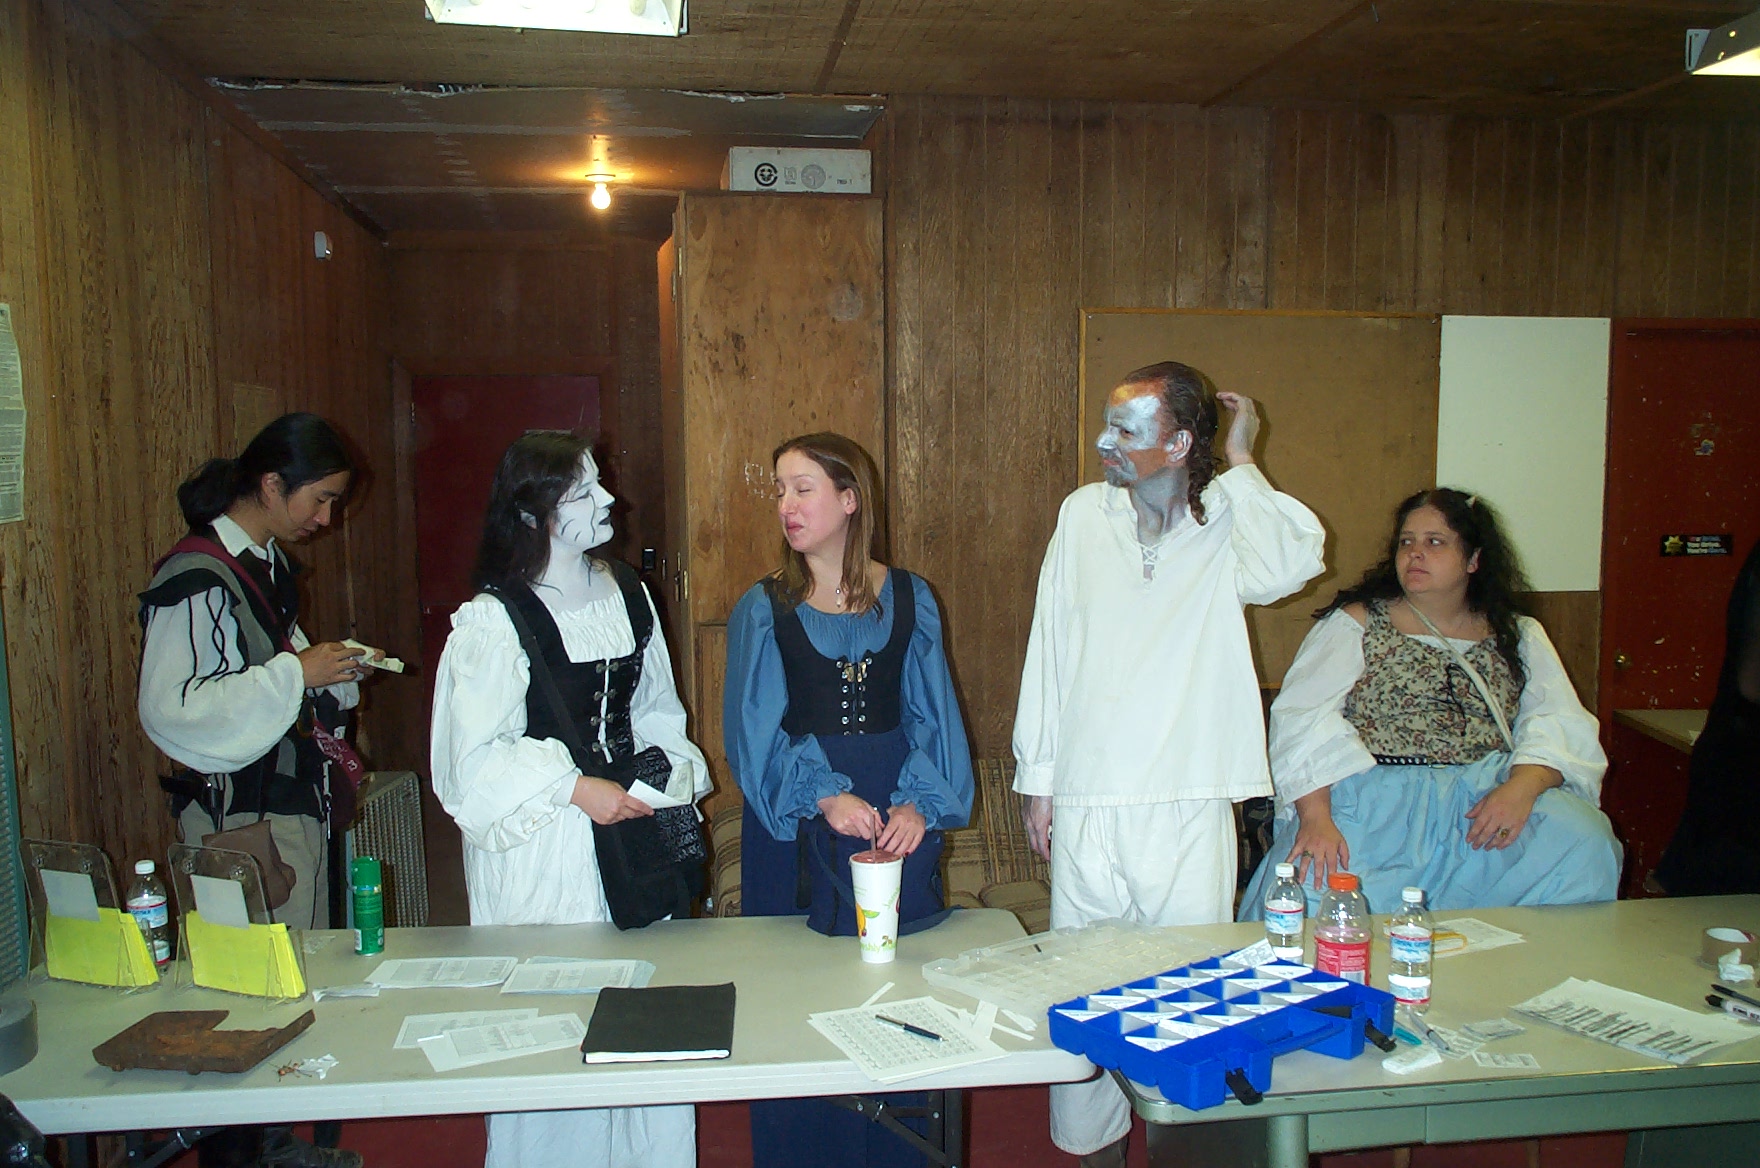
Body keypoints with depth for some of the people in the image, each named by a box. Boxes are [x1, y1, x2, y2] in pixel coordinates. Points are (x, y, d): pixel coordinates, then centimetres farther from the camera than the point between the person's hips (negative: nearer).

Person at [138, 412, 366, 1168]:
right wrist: (297, 673, -21)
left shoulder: (269, 565, 11)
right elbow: (171, 710, -22)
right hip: (238, 815, -9)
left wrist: (334, 674, 4)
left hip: (296, 804, 9)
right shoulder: (195, 577, -17)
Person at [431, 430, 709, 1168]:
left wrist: (669, 786, 4)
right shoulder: (492, 621, -11)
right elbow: (473, 760, -13)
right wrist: (578, 789, -17)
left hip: (631, 830, 5)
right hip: (544, 851, -5)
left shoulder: (626, 595, 7)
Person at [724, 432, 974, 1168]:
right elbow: (755, 729, -5)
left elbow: (931, 714, 2)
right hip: (794, 828, -1)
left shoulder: (908, 600, 4)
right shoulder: (762, 609, 1)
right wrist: (822, 796, -19)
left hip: (899, 815, 1)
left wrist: (919, 802, -14)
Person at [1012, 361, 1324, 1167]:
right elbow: (1048, 650, 9)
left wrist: (1239, 465, -12)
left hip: (1189, 805, -2)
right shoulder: (1084, 514, 6)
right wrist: (1036, 776, 10)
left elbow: (1292, 562, -25)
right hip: (1087, 799, 2)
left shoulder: (1227, 525, -1)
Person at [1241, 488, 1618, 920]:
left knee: (1581, 842, -27)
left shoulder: (1519, 637, 18)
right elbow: (1304, 717, -4)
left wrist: (1524, 786, -18)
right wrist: (1315, 817, -21)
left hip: (1487, 797, 3)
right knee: (1316, 884, -31)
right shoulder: (1357, 622, 9)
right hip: (1375, 796, -2)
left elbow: (1561, 725, 5)